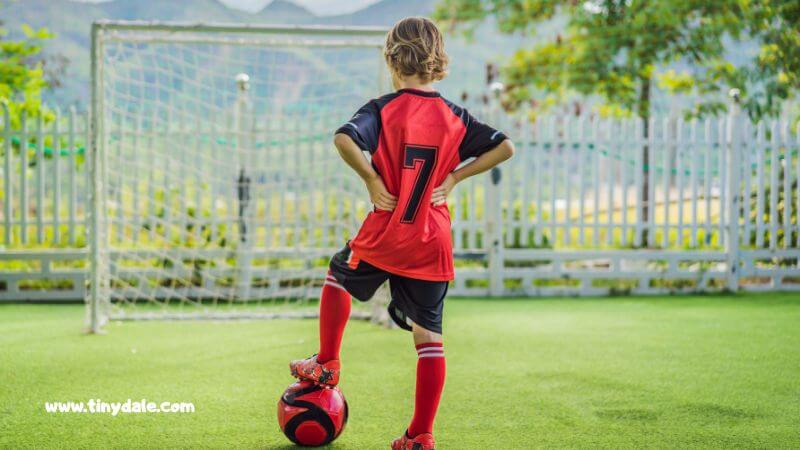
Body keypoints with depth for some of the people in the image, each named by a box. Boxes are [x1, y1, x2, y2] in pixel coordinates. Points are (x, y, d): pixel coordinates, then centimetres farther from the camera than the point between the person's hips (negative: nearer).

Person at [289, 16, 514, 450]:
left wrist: (372, 180, -13)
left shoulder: (384, 109, -8)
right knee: (429, 334, 5)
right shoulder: (454, 116, 3)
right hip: (433, 242, 2)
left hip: (384, 235, -2)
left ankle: (326, 363, 34)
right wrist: (454, 177, 3)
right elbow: (504, 147, 2)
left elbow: (344, 139, -25)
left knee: (338, 276, 29)